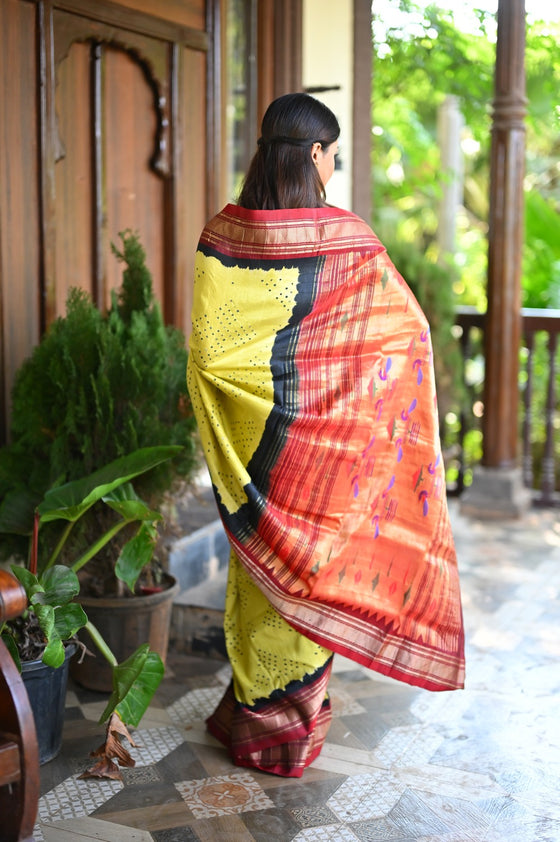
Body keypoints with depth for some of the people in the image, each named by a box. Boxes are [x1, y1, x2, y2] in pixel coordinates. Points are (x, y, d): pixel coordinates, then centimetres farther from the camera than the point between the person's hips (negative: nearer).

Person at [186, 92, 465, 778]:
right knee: (308, 566, 11)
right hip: (321, 438, -3)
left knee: (258, 564, 17)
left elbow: (206, 349, -7)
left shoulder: (220, 235, -7)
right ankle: (291, 723, 25)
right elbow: (408, 330, -6)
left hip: (246, 429, 3)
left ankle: (248, 712, 31)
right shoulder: (347, 240, -14)